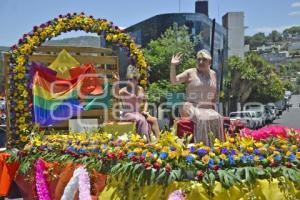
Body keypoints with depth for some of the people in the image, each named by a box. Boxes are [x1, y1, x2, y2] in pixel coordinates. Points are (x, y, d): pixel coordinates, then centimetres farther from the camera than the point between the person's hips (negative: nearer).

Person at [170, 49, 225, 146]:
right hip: (192, 108, -4)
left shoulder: (213, 74, 16)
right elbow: (174, 81, -7)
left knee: (217, 119, -26)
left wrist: (214, 107, 7)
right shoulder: (190, 72, 4)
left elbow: (214, 95, 20)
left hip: (208, 109, 4)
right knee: (202, 120, -33)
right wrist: (173, 66, -18)